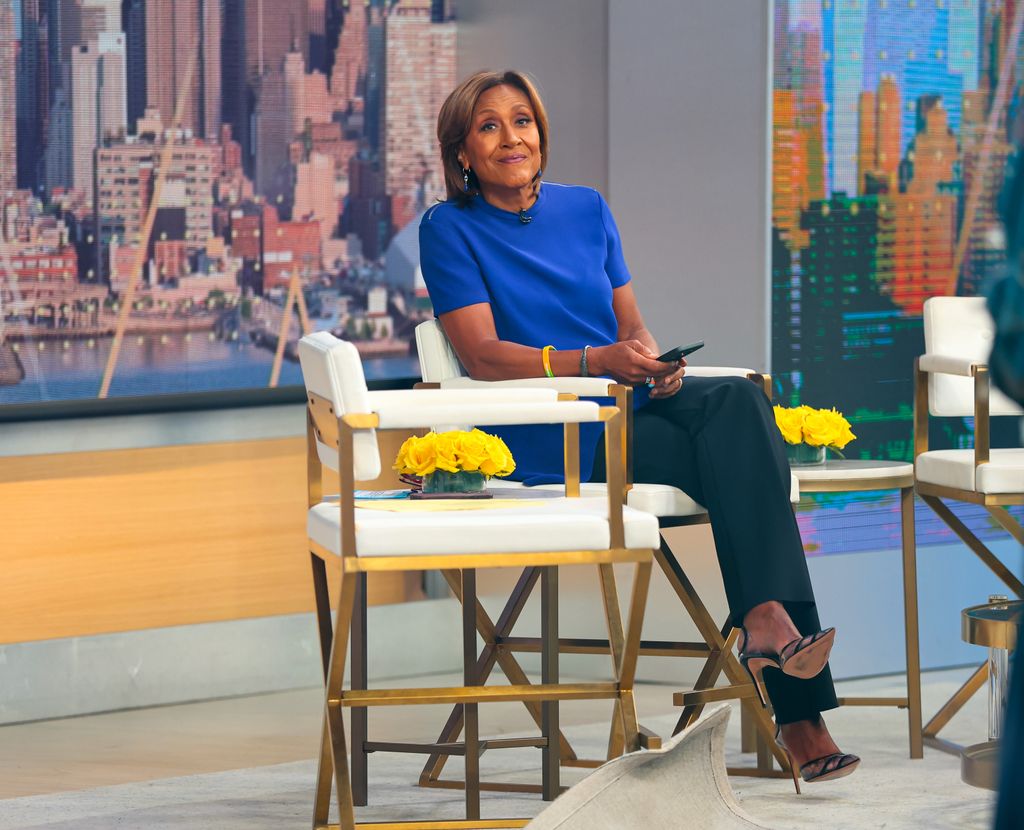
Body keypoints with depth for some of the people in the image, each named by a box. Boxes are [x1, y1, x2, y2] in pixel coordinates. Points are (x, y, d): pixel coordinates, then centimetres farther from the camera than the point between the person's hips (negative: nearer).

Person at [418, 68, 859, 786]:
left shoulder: (586, 209, 18)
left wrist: (656, 363, -8)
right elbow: (483, 356, -8)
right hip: (549, 443, -5)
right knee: (740, 462, -27)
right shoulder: (450, 230, 2)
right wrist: (597, 361, -21)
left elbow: (631, 324, 17)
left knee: (739, 400, -28)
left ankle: (767, 616, -38)